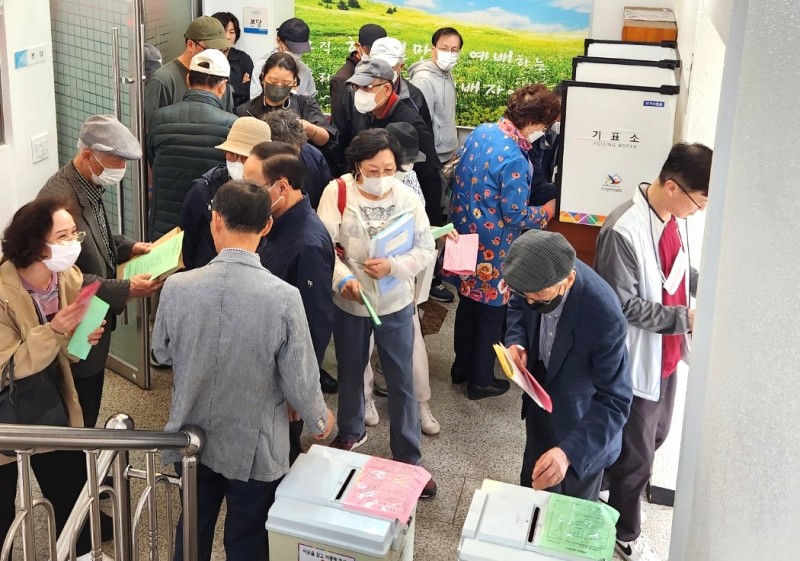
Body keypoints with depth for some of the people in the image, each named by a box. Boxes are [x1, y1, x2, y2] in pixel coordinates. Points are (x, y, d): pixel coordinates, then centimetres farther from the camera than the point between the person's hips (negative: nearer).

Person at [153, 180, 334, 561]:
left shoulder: (176, 287, -17)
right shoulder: (283, 298, -25)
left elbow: (161, 353, 1)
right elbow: (300, 383, -17)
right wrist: (320, 420, 5)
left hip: (192, 439, 3)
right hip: (255, 448, -2)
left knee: (193, 530, 24)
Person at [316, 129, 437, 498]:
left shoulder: (407, 198, -10)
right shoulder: (337, 193, -14)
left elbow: (426, 250, -8)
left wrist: (393, 266, -24)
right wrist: (343, 278, -32)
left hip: (396, 304, 0)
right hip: (349, 302, 0)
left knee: (401, 382, 7)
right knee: (349, 373, 21)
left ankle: (408, 457, 22)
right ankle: (350, 432, 47)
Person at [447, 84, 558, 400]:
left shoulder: (480, 132, -3)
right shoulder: (514, 158, -27)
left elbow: (461, 177, 10)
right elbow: (515, 215, -22)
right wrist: (545, 213, -5)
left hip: (465, 231, 8)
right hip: (492, 246, -8)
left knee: (468, 300, 22)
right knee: (492, 309, 10)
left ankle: (462, 365, 38)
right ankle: (481, 380, 23)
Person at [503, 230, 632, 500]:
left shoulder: (605, 317, -40)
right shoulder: (538, 277, -22)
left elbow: (614, 401, -33)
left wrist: (569, 452, -46)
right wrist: (516, 341, -17)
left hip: (582, 423, -5)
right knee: (531, 490, 29)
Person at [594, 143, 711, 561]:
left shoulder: (671, 218, -1)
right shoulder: (624, 230, -29)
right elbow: (622, 304, -25)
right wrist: (683, 319, -23)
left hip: (666, 354, 9)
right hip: (637, 361, -8)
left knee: (654, 436, 26)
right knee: (636, 453, 9)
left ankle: (609, 484, 51)